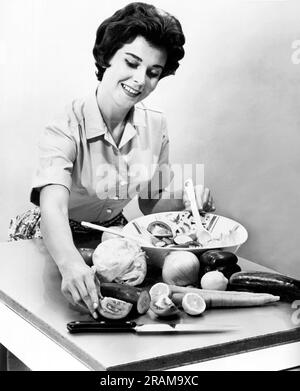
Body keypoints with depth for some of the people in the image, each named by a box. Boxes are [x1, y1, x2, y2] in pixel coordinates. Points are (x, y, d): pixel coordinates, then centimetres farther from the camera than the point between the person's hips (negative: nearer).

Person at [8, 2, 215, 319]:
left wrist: (186, 200, -16)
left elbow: (152, 203, 6)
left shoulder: (155, 126, -5)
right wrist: (71, 264, -57)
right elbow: (53, 208, -38)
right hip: (60, 243, -5)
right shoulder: (67, 129, -23)